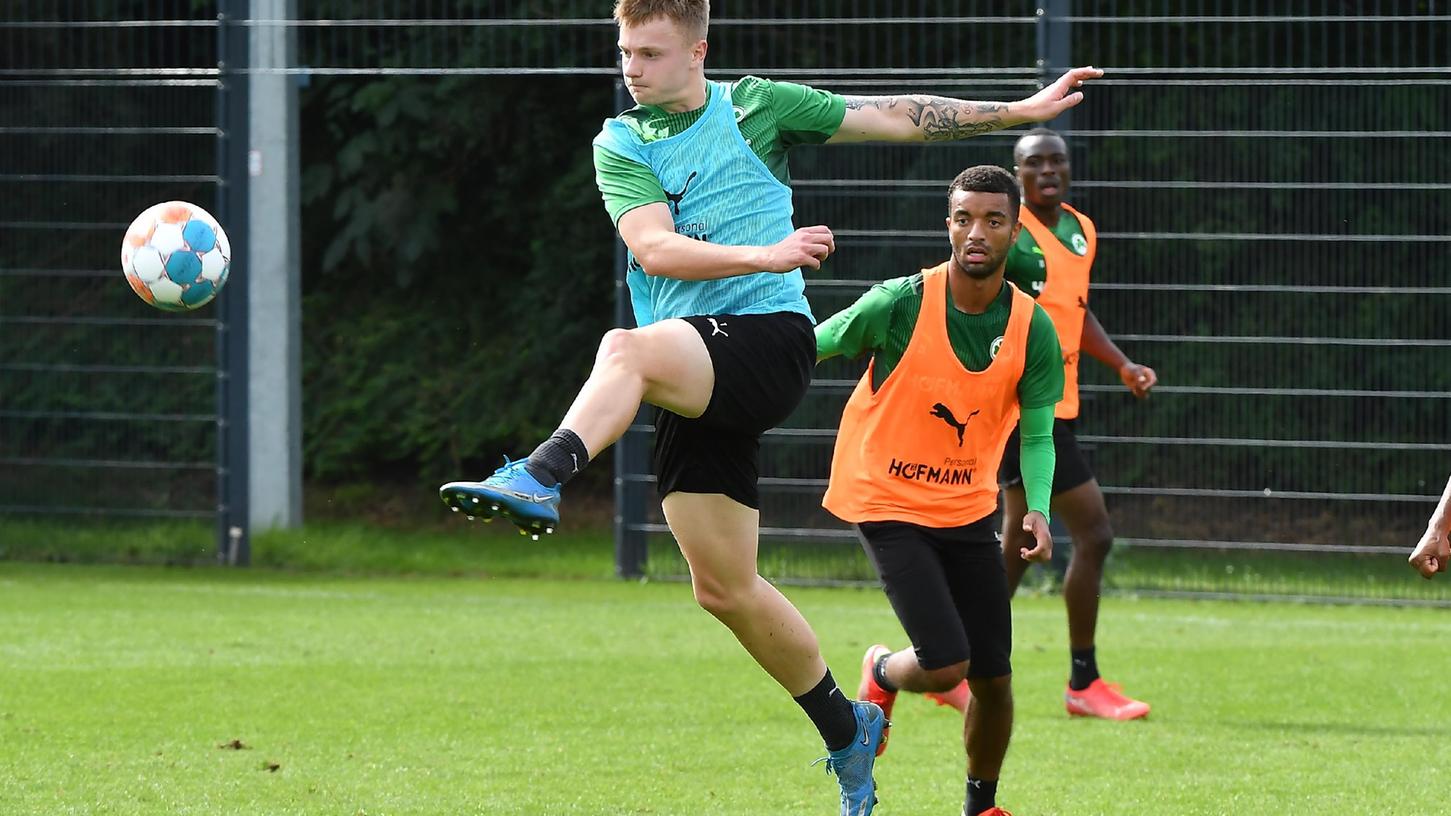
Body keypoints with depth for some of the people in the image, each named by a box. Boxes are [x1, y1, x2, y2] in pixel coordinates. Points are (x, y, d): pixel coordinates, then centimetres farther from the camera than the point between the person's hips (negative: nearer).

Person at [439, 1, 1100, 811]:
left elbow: (897, 118, 16)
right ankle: (848, 730, 20)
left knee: (627, 351, -35)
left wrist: (1023, 110, 14)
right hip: (697, 376, 4)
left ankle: (540, 480, -55)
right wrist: (764, 255, -19)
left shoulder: (756, 106, 8)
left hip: (770, 340, -4)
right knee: (724, 588, 5)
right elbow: (655, 248, -6)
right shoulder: (620, 145, 11)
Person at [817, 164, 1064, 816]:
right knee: (945, 665, -17)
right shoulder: (900, 304, -17)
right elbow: (811, 347, -2)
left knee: (993, 677, 2)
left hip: (969, 511, 4)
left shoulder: (1033, 329, -7)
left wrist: (1038, 509, -16)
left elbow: (1036, 433, 0)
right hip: (887, 505, -4)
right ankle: (882, 675, 20)